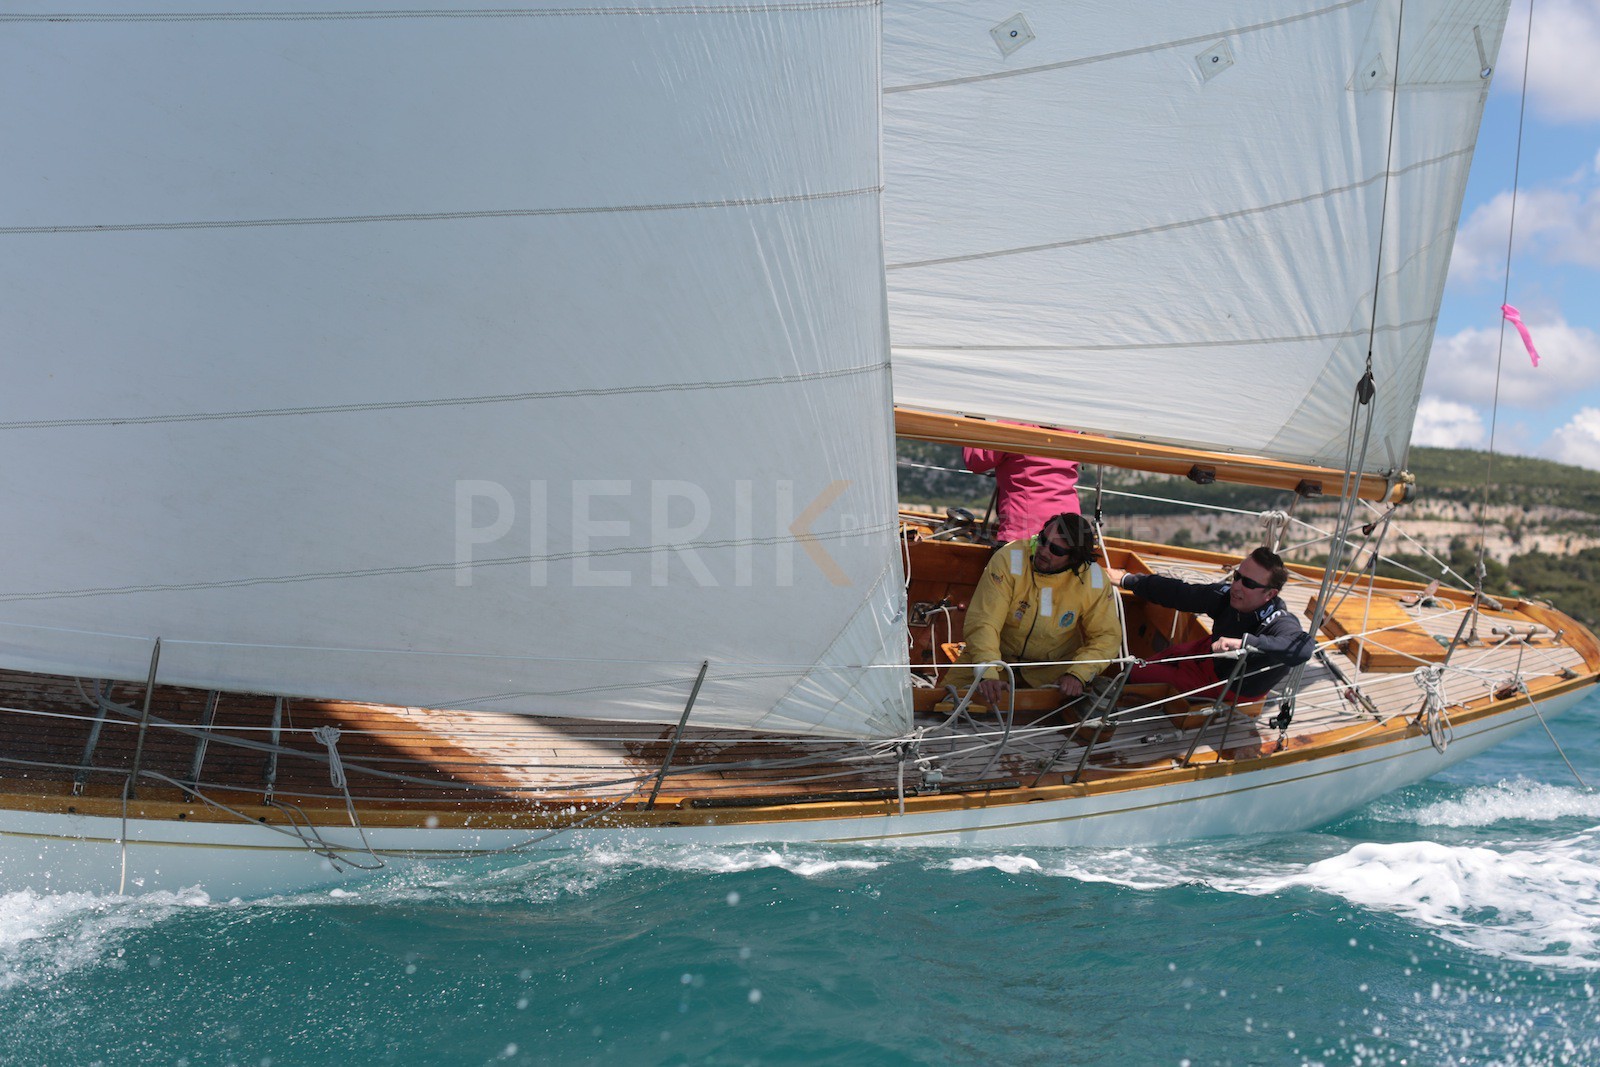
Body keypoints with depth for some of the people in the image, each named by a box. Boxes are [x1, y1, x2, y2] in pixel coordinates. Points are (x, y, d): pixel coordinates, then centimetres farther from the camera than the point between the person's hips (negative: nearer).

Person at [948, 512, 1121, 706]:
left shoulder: (1094, 580, -17)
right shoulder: (1008, 559, -24)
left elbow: (1107, 636, -6)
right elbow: (983, 623, -28)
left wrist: (1077, 675, -23)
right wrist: (988, 674, -42)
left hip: (1056, 665, 1)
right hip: (999, 656, -1)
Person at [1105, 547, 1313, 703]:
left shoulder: (1279, 622, -41)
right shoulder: (1227, 594, -24)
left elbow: (1303, 647, -63)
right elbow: (1180, 593, -11)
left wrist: (1245, 642, -67)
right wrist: (1128, 580, -4)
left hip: (1235, 688, -4)